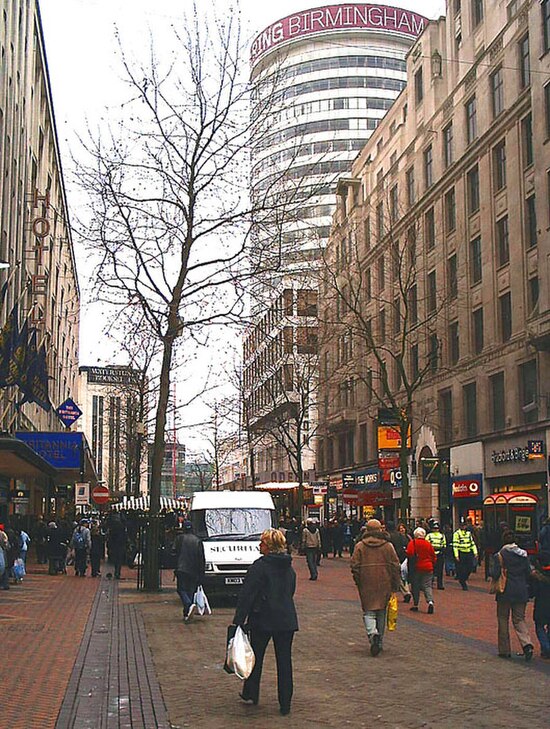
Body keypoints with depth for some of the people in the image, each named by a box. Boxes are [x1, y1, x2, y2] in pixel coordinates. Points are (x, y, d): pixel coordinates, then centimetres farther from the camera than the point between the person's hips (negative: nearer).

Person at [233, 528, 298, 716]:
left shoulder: (259, 566, -12)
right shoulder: (289, 567, 8)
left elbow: (247, 595, -15)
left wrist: (238, 621, -13)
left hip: (263, 620, -5)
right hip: (287, 620, 5)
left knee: (256, 657, 14)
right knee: (284, 660, 7)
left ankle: (251, 694, 27)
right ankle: (285, 704, 8)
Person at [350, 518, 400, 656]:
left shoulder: (359, 546, -2)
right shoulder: (388, 546, 1)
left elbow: (354, 566, -3)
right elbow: (395, 566, 1)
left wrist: (358, 583, 10)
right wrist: (395, 586, 7)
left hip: (366, 584, -1)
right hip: (384, 584, 1)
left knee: (368, 611, 5)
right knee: (381, 612, 13)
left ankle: (372, 633, -22)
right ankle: (379, 642, 18)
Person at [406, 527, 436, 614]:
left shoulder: (412, 543, -6)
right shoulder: (428, 544, 5)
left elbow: (409, 554, -17)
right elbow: (433, 556, 9)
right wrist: (432, 566, 21)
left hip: (416, 568, -2)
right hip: (428, 568, 2)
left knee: (415, 587, 10)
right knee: (427, 586, 3)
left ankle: (415, 605, 15)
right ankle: (430, 601, -20)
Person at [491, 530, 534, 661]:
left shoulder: (499, 555, -9)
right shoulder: (523, 555, 2)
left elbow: (495, 574, -13)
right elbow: (529, 573, 3)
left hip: (505, 592, -3)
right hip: (521, 592, 3)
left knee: (503, 620, 9)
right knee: (519, 619, 10)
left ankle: (504, 650, 12)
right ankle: (527, 644, -13)